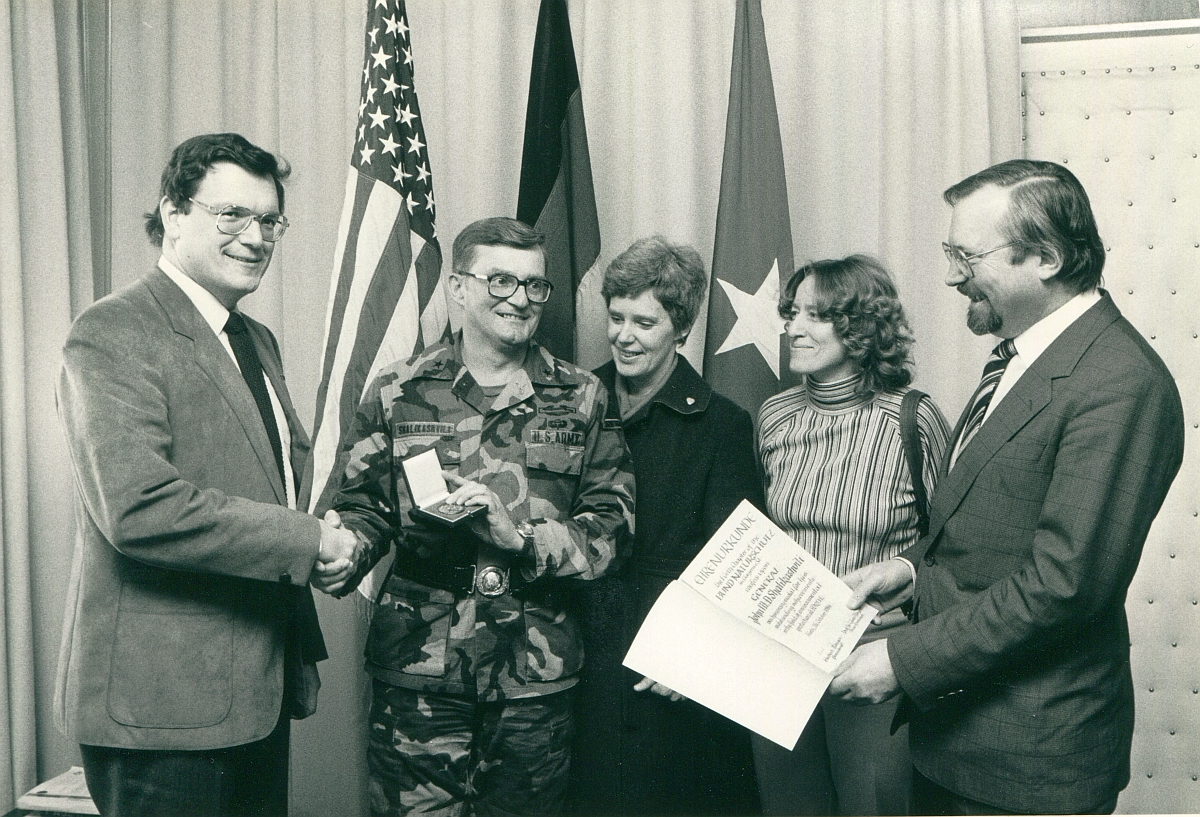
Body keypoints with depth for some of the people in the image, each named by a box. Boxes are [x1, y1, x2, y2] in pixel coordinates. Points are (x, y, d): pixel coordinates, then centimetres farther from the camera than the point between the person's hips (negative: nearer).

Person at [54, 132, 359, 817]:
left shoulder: (258, 340, 15)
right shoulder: (113, 335, -14)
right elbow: (138, 508, -26)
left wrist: (337, 536, 0)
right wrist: (306, 540, -20)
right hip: (162, 700, -8)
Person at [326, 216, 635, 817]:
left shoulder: (582, 398, 5)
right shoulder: (397, 394, 5)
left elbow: (612, 528, -1)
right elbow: (362, 508, 6)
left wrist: (520, 536, -16)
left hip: (536, 674, 1)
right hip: (418, 665, -1)